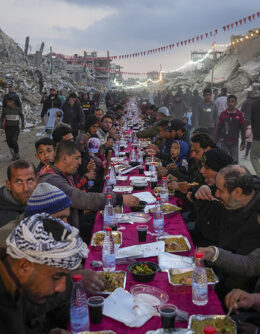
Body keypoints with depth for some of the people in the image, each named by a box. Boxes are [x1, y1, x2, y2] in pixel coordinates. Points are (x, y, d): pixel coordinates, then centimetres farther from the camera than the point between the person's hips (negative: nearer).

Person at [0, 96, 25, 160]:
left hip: (15, 127, -2)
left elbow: (22, 116, 12)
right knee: (9, 142, 3)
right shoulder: (5, 109, -3)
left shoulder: (18, 109, -6)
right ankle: (13, 155, 19)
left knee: (14, 141, -14)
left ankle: (17, 154, 6)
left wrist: (23, 124, 13)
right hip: (8, 127, 2)